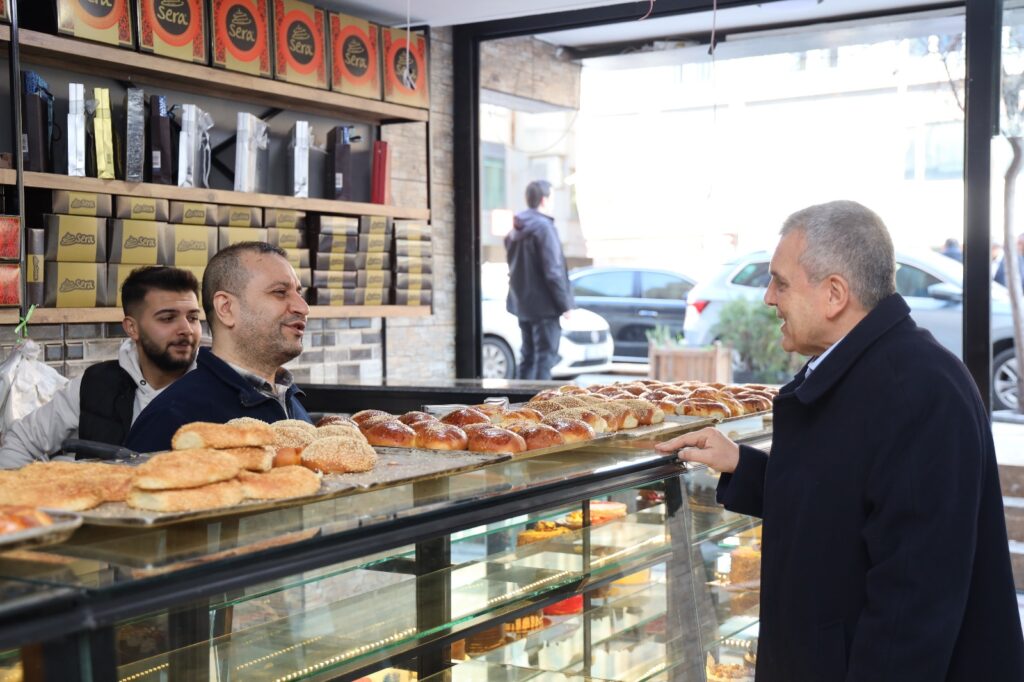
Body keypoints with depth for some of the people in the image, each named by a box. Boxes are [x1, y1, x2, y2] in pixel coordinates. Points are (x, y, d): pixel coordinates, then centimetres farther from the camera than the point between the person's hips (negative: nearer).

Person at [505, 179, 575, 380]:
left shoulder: (516, 230, 13)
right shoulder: (543, 227, -15)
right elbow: (553, 271, -18)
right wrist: (565, 303, -13)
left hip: (522, 303, 9)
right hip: (544, 305, -9)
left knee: (528, 356, 14)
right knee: (545, 358, -6)